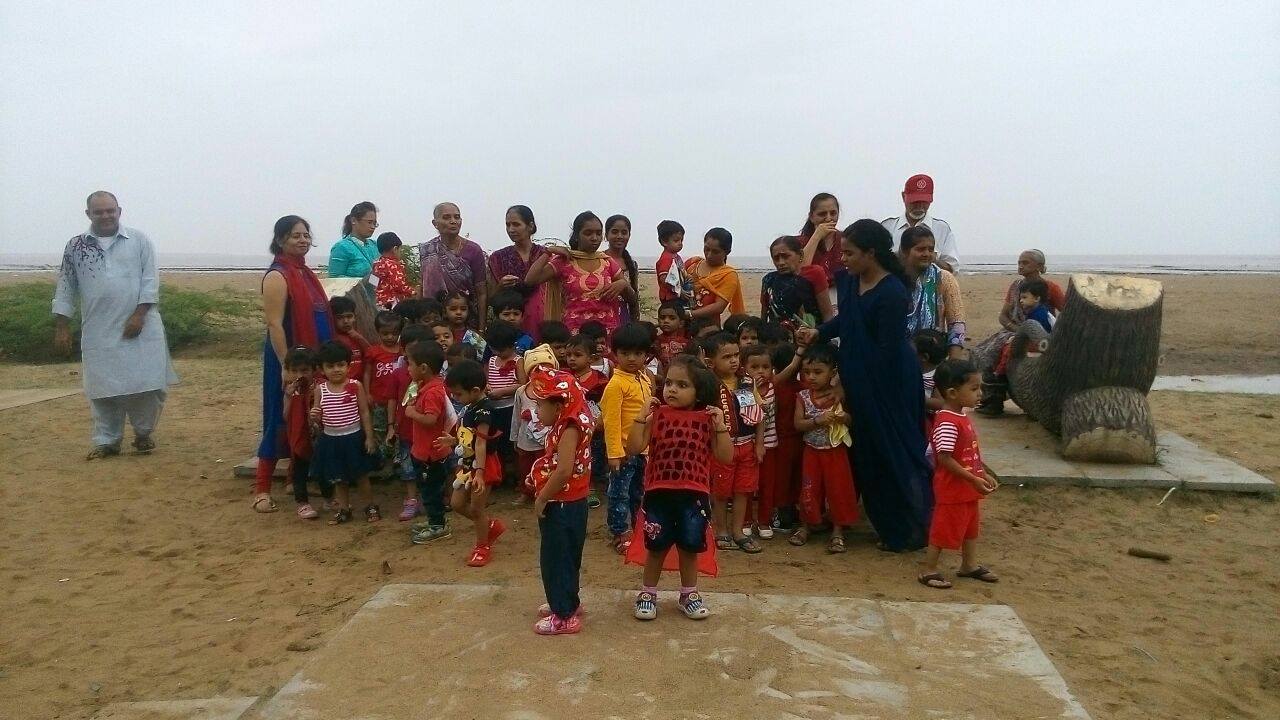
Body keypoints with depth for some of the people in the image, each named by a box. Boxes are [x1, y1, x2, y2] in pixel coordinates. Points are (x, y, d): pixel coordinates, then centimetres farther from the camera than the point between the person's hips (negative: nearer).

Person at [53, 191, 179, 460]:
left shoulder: (139, 240, 3)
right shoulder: (75, 246, 8)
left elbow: (150, 280, -2)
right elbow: (65, 289, 9)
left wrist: (139, 315, -12)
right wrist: (62, 328, 4)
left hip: (141, 328, -1)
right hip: (99, 332, 1)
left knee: (150, 383, -3)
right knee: (103, 388, 4)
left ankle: (143, 432, 19)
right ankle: (107, 441, 18)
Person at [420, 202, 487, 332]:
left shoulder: (473, 251, -5)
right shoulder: (426, 251, 2)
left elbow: (482, 294, -4)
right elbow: (424, 289, 10)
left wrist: (481, 329, -8)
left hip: (469, 321, -2)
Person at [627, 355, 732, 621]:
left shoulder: (707, 419, -2)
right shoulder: (658, 415, -4)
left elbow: (725, 457, -6)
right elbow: (634, 448, -12)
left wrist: (720, 425, -13)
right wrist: (642, 416, -16)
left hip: (693, 495, 0)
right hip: (659, 493, 0)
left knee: (690, 546, 9)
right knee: (656, 546, 8)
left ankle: (689, 594, 29)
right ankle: (647, 593, 26)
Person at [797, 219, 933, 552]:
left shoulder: (892, 293, -21)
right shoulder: (850, 281, 3)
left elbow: (888, 349, -19)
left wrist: (866, 387, -15)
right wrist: (818, 333, 1)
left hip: (888, 384, -9)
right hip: (862, 384, 9)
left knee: (896, 453, 1)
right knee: (870, 454, 16)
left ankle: (912, 530, 16)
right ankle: (888, 524, 30)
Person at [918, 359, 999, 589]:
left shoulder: (962, 418, 6)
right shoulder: (947, 423, -25)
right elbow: (945, 459, -27)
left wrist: (983, 475, 9)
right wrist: (974, 480, -25)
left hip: (968, 488, 10)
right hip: (951, 489, -10)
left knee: (970, 525, 22)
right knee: (944, 529, 1)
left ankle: (969, 565, 38)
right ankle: (928, 570, 14)